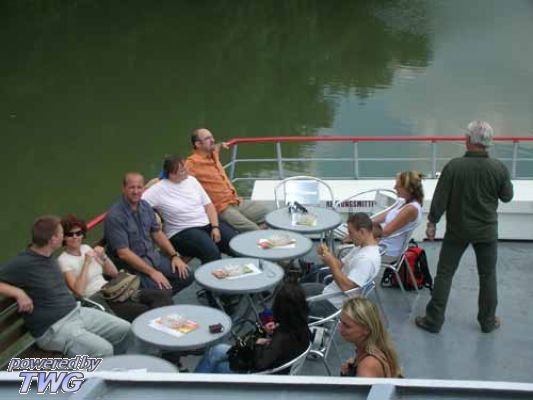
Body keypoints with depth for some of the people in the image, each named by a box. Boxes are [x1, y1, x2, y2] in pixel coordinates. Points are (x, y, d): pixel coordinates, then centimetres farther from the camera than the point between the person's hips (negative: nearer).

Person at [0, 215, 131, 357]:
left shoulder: (48, 257, 8)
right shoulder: (22, 263, -18)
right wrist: (18, 292, -28)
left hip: (77, 312, 9)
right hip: (54, 328, -9)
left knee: (125, 330, 5)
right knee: (103, 350, -27)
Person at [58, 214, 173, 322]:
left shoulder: (86, 248, 16)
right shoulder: (63, 260, -2)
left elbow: (114, 273, 19)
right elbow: (78, 291, -16)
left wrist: (103, 257, 1)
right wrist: (87, 262, -16)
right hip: (96, 299, -7)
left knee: (163, 294, -18)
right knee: (144, 312, -32)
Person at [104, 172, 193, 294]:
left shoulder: (145, 206, 3)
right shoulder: (115, 216, -20)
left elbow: (157, 233, 14)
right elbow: (123, 253, -22)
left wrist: (174, 256, 2)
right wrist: (152, 272, -23)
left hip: (153, 256, 7)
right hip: (131, 263, -7)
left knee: (186, 276, -3)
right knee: (163, 288, -25)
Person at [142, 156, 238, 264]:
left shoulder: (191, 180, 8)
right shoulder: (158, 190, -8)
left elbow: (208, 205, 9)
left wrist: (215, 227, -3)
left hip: (208, 224, 6)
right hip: (183, 231, -6)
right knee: (211, 252, -33)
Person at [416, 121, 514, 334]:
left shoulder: (454, 166, -17)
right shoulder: (499, 168, -12)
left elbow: (440, 198, -11)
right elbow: (507, 196, 3)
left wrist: (432, 222, 1)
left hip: (457, 230, -1)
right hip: (487, 230, 1)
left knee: (444, 274, 8)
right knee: (487, 275, 16)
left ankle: (433, 320, 13)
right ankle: (488, 321, 25)